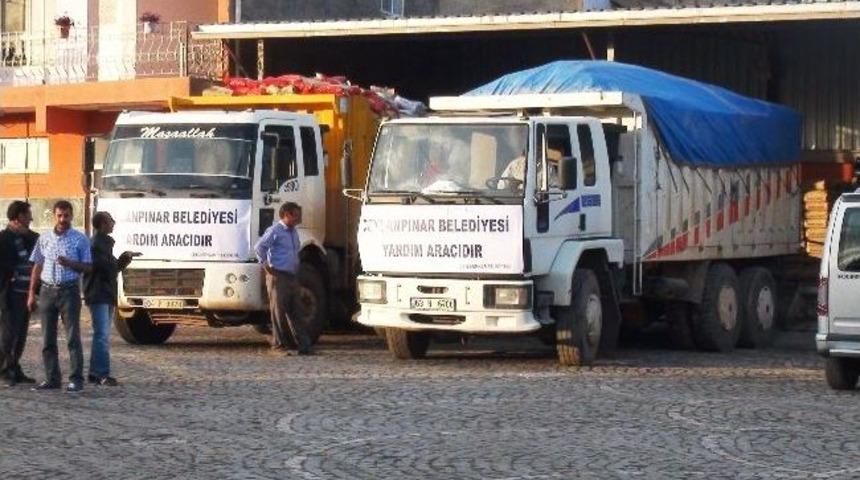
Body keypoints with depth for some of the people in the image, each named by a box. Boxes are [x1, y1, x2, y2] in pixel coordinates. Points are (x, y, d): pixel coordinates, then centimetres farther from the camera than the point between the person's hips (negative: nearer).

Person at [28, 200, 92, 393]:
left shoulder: (80, 239, 0)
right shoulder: (44, 239, 10)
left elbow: (88, 267, 0)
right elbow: (37, 267, 14)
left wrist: (69, 263, -18)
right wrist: (31, 293, 9)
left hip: (69, 291, -4)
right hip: (47, 290, 4)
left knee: (73, 336, -6)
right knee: (48, 338, 5)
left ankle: (76, 379, -5)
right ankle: (52, 379, 12)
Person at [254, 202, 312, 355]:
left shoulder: (293, 232, 16)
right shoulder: (275, 230, -9)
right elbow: (259, 247, -17)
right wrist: (266, 265, -14)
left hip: (292, 277, 8)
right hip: (278, 277, -8)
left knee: (295, 312, 7)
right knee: (278, 312, -2)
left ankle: (303, 344, 6)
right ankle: (278, 344, 4)